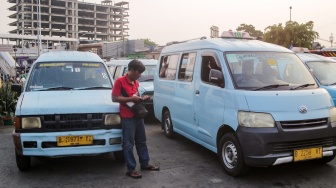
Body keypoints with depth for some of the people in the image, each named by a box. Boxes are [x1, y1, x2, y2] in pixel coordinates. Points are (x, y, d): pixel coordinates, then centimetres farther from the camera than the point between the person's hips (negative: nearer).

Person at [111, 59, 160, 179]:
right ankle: (131, 169, 7)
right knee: (129, 144, -1)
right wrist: (131, 99, -19)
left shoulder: (136, 82, 12)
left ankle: (145, 164, 29)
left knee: (141, 141, 16)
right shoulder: (120, 81, -11)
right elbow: (114, 98, -16)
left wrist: (142, 99, 3)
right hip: (128, 118, -8)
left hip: (138, 115, 8)